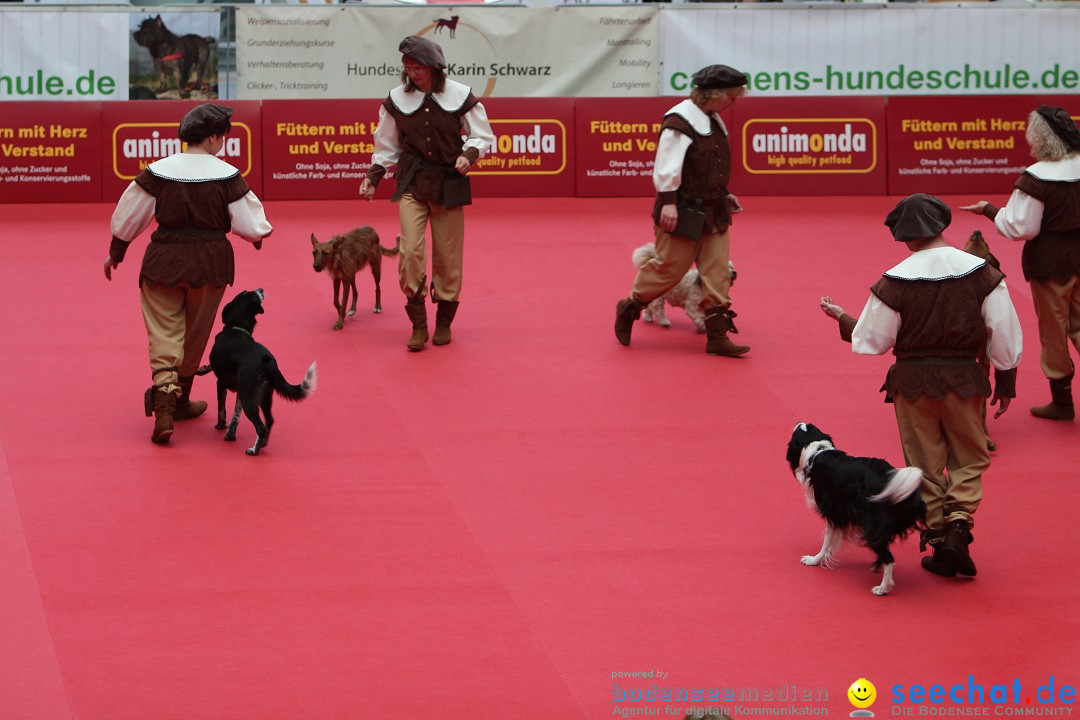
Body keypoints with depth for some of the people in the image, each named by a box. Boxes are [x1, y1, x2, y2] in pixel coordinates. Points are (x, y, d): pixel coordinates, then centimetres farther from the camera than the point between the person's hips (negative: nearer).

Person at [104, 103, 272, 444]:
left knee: (164, 334, 3)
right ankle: (180, 400, 33)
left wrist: (115, 253, 17)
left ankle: (163, 402, -17)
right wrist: (263, 231, 18)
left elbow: (127, 217, 1)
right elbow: (251, 225, -6)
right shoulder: (227, 176, -10)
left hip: (164, 262, 0)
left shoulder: (158, 172, -6)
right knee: (194, 337, 18)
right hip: (209, 262, 0)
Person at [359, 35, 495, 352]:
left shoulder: (460, 96, -4)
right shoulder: (397, 99, 2)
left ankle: (444, 322, 21)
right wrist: (373, 177, 5)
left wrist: (469, 154, -15)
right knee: (410, 250, -15)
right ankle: (418, 325, -6)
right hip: (411, 183, 1)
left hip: (449, 183, 0)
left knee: (448, 255, 4)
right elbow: (387, 145, 13)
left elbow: (482, 136, 4)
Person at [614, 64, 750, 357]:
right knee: (669, 267, -1)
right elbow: (667, 166, -20)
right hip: (683, 212, -9)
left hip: (713, 212, 9)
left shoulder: (713, 122, 12)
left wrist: (724, 195, 17)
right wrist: (668, 202, -23)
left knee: (717, 272, 3)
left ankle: (717, 336, 4)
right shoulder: (681, 120, -17)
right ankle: (628, 309, 22)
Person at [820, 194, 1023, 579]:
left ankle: (937, 539, 15)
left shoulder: (895, 282, -11)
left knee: (926, 464, 13)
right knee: (969, 459, 15)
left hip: (912, 380, -1)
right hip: (963, 379, 1)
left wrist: (842, 318, 16)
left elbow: (871, 340, -3)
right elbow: (1004, 330, -2)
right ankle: (959, 522, -8)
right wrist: (1006, 379, 10)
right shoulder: (981, 271, -6)